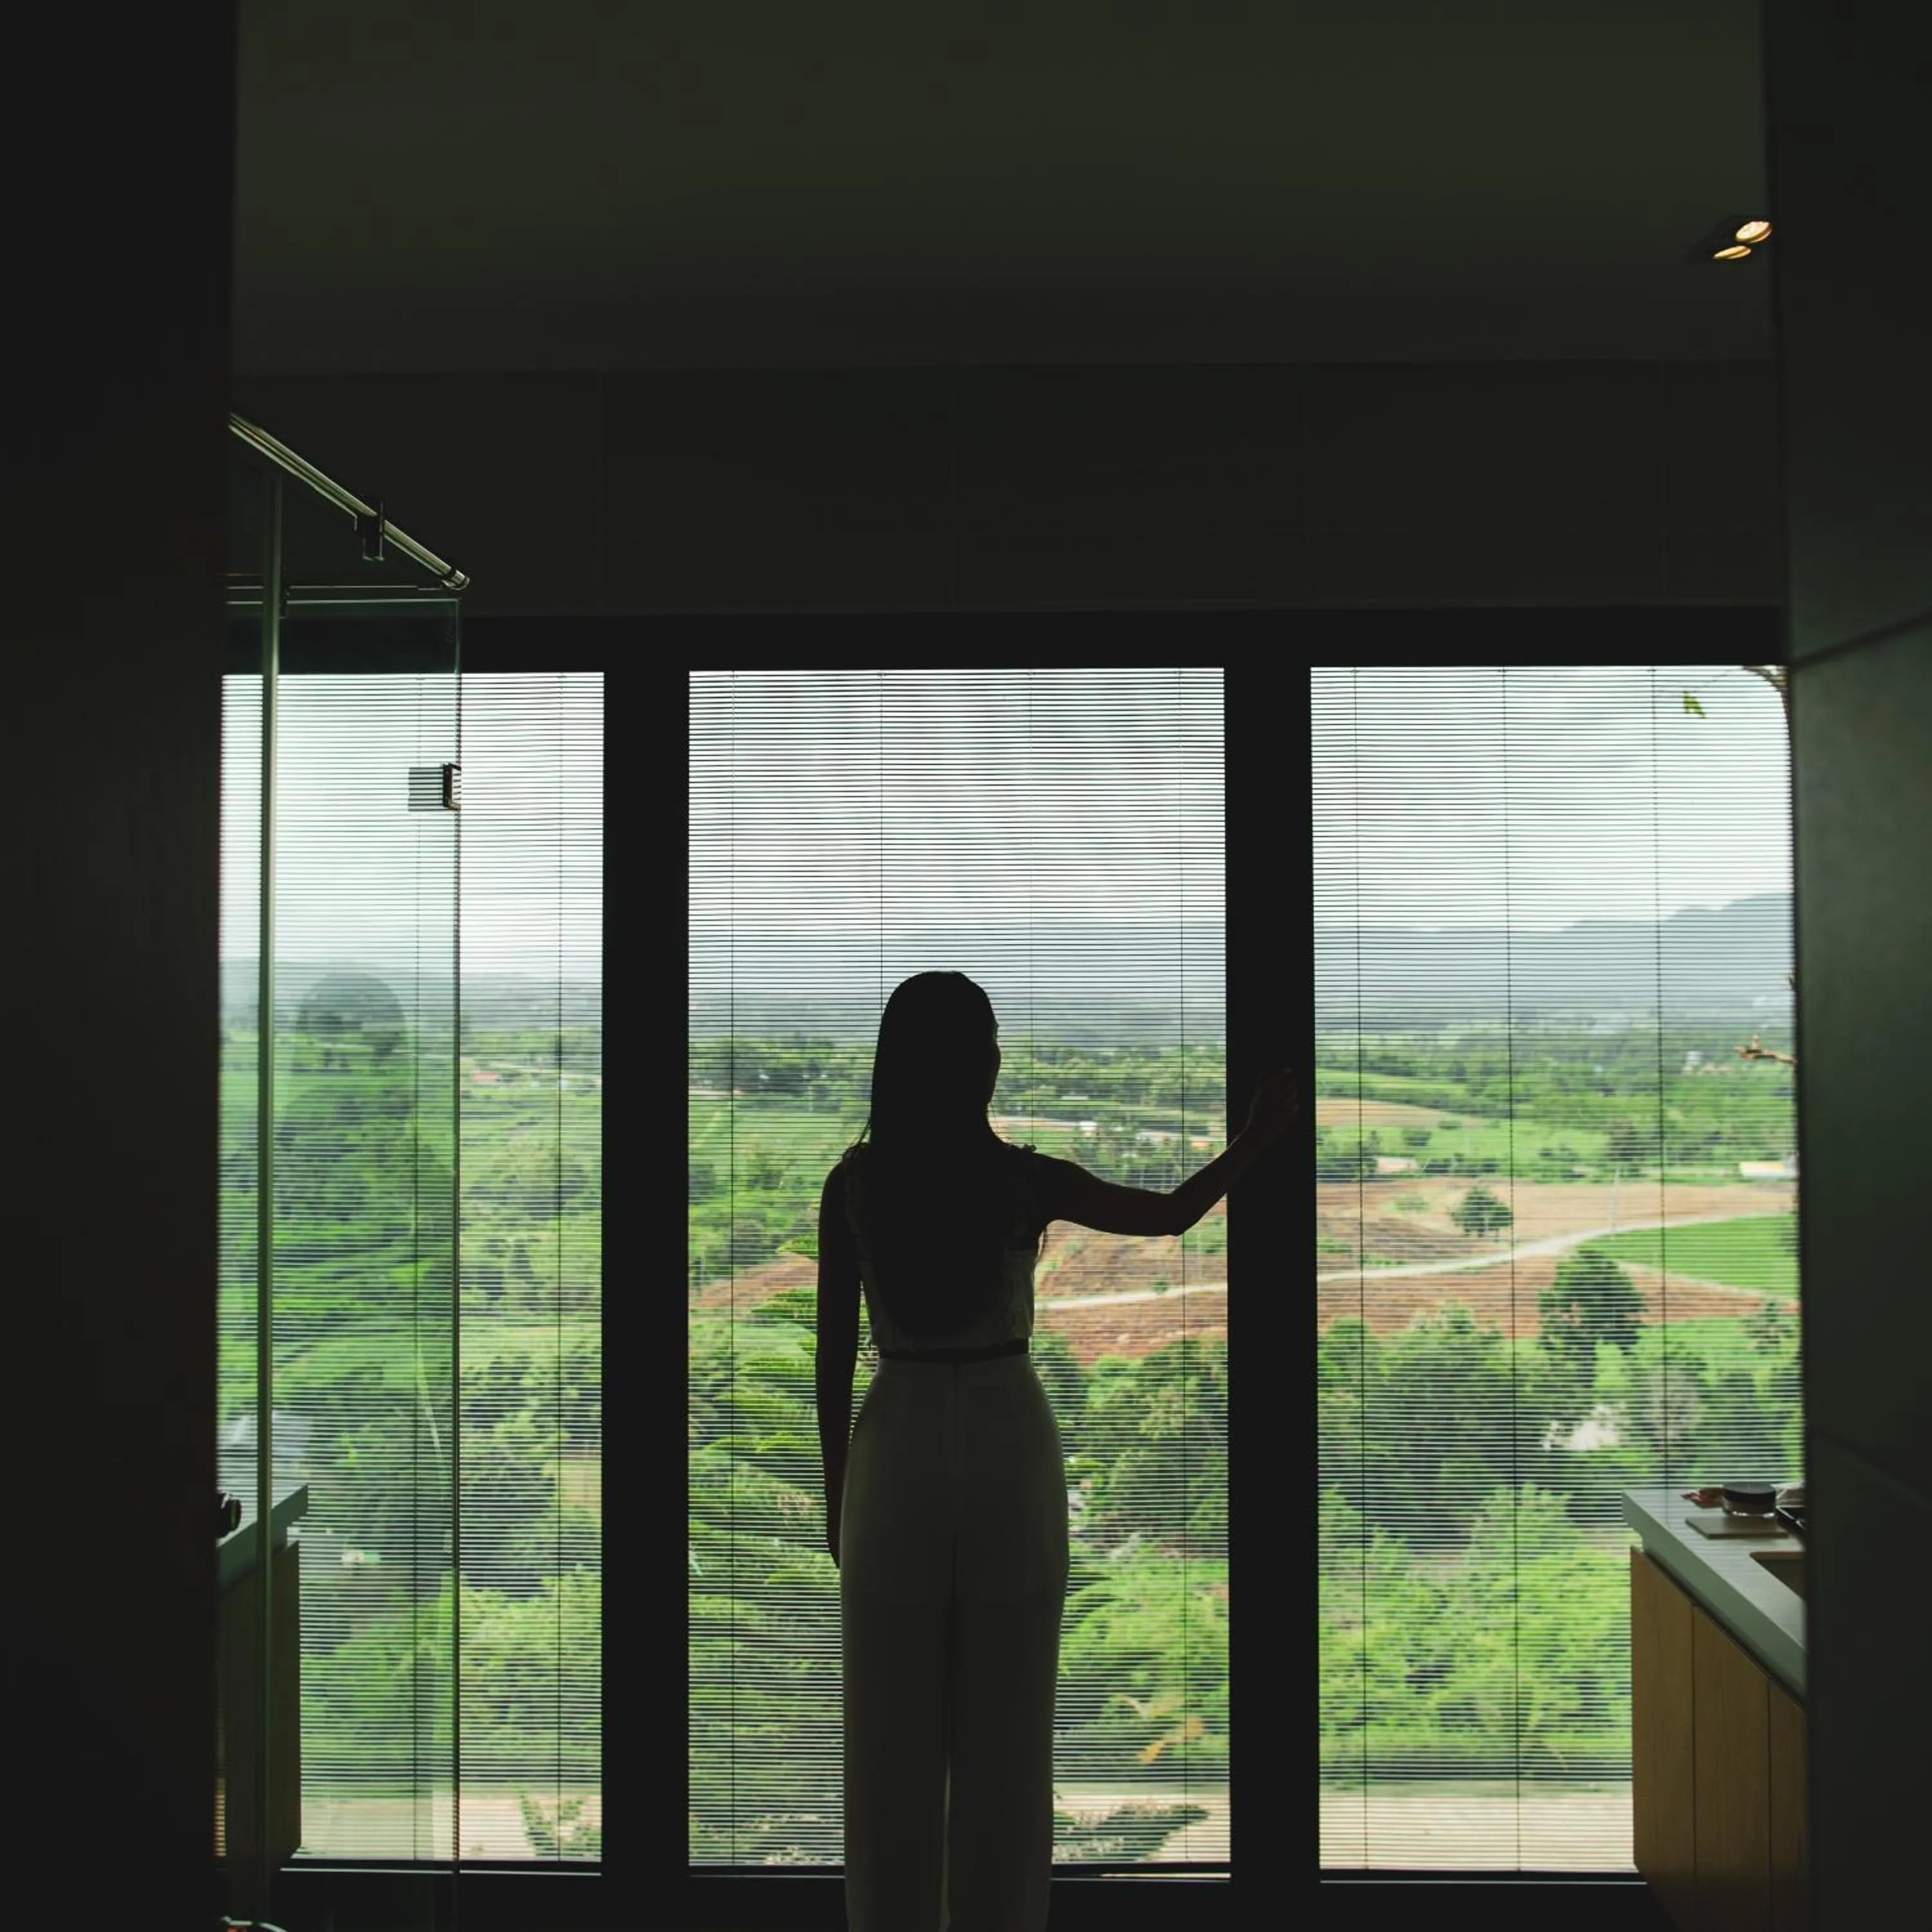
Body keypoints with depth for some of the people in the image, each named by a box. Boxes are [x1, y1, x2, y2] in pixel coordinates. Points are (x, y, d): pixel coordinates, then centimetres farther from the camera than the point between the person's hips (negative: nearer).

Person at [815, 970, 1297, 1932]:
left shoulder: (852, 1183, -6)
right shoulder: (1028, 1181, -9)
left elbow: (834, 1347, -2)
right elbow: (1171, 1214, 6)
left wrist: (835, 1486, 9)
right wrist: (1257, 1137, 21)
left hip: (898, 1448, 1)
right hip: (1008, 1445, 0)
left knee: (893, 1720, 10)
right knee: (1005, 1717, 10)